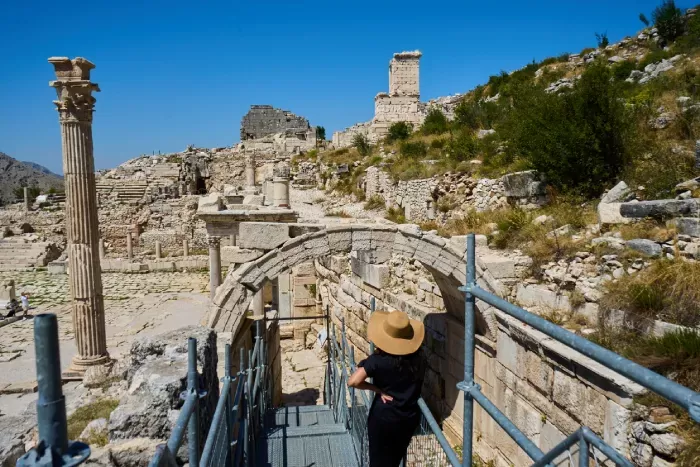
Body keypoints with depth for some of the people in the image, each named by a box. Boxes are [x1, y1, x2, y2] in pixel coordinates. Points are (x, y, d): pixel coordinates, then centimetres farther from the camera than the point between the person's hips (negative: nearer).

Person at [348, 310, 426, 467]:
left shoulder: (379, 359, -20)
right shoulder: (418, 358, -8)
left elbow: (353, 381, -27)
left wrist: (378, 389, -16)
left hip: (383, 418, -4)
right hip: (410, 417, 4)